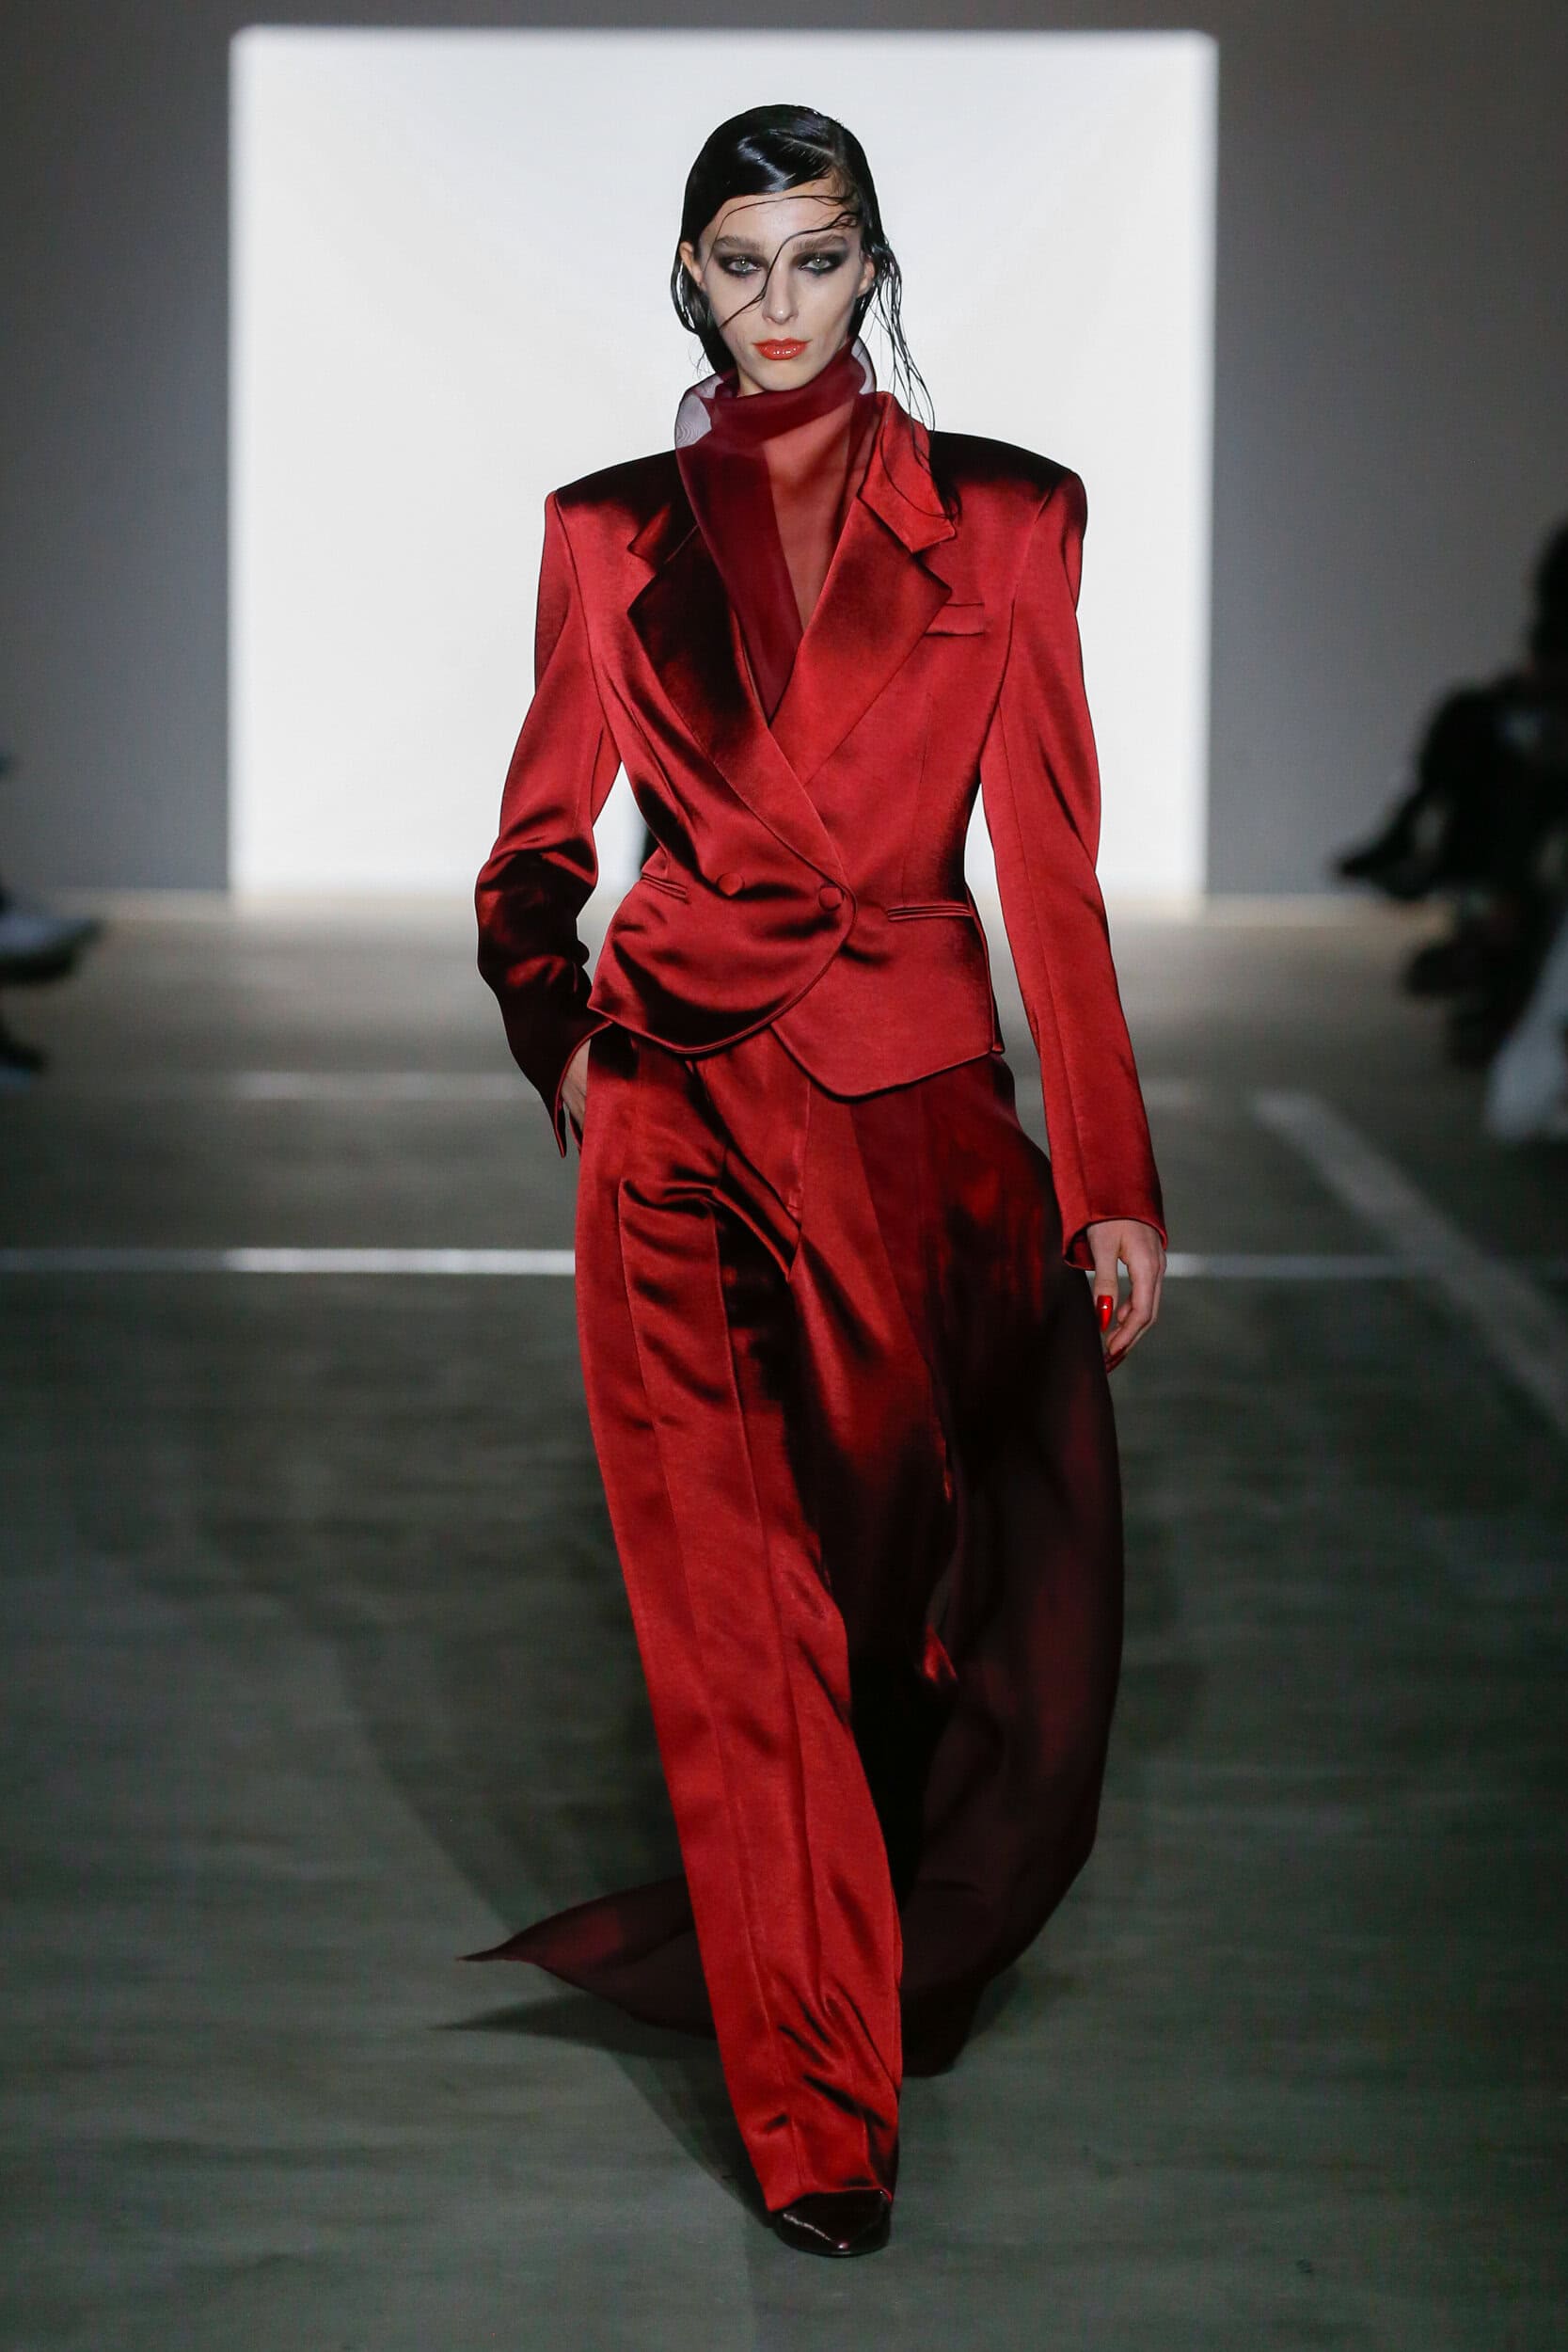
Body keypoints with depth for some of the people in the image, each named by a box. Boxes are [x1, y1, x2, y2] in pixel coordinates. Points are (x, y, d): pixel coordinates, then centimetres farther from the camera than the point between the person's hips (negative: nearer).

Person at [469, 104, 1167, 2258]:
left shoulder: (1006, 520, 5)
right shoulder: (611, 536, 7)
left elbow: (1051, 862, 3)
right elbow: (539, 843, 16)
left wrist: (1115, 1178, 1)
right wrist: (554, 1025, -1)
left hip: (927, 1104, 0)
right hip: (682, 1106, 0)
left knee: (984, 1628, 1)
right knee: (739, 1623, -2)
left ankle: (796, 1965, 27)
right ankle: (818, 2115, 8)